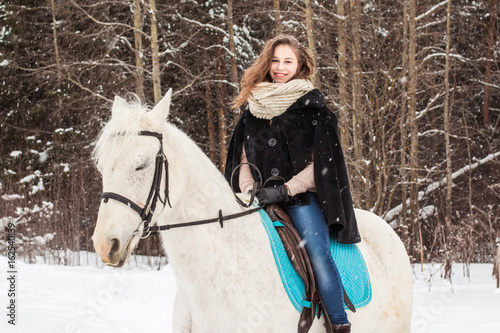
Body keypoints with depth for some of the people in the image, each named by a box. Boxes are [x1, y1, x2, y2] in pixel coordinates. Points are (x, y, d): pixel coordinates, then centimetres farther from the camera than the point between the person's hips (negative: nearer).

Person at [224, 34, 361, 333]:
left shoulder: (311, 104, 3)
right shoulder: (252, 107, 14)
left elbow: (321, 161, -3)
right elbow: (243, 158, 17)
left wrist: (286, 189, -13)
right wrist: (248, 190, -2)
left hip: (301, 196, -4)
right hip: (259, 200, 4)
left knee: (317, 252, -21)